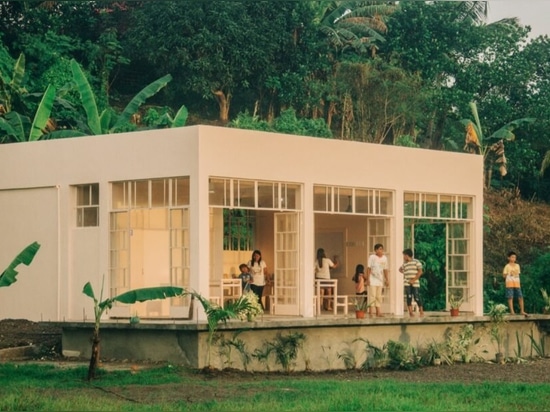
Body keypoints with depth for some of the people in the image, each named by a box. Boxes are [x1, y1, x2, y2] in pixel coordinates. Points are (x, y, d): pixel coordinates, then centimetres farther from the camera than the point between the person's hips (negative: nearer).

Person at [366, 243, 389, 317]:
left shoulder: (384, 258, 8)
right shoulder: (372, 257, -7)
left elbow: (385, 270, 14)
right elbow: (368, 268, -8)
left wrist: (386, 280, 13)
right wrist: (367, 279, -12)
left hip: (380, 280, 5)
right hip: (372, 280, -5)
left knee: (379, 296, 8)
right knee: (372, 295, -8)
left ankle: (378, 311, 12)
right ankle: (370, 311, -7)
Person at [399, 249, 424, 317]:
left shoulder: (416, 262, -1)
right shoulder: (404, 264, 15)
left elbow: (420, 272, -6)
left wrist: (414, 279, -12)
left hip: (415, 283, -4)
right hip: (407, 284, 4)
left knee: (417, 298, -5)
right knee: (409, 297, -2)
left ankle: (421, 311, 9)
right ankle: (410, 312, 0)